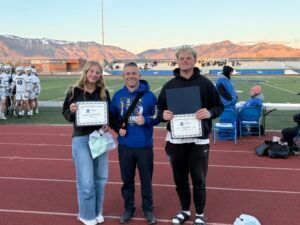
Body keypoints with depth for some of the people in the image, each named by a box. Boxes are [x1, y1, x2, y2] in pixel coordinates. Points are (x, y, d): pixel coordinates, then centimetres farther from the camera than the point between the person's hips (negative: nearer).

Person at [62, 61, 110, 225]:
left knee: (100, 178, 11)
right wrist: (71, 111, -22)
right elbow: (65, 113, 0)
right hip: (81, 138, -3)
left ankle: (97, 211, 28)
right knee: (86, 180, -3)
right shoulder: (75, 91, -4)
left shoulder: (104, 93, 4)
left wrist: (107, 125, -9)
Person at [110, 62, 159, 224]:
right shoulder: (118, 95, 2)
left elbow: (157, 117, -2)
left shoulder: (149, 95, -6)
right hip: (124, 146, 2)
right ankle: (129, 208, 31)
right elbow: (112, 117, 12)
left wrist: (146, 120, -21)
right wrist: (118, 129, -6)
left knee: (146, 179, 10)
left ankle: (148, 209, 27)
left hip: (144, 146, -2)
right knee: (127, 179, 14)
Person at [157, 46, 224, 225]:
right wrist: (163, 114, -14)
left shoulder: (205, 83, -3)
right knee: (180, 178, 13)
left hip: (199, 140, -2)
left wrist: (209, 113, -21)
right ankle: (185, 210, 33)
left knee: (199, 179, 6)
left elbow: (219, 106, 0)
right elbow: (160, 107, 9)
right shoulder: (169, 85, 4)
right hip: (176, 140, 3)